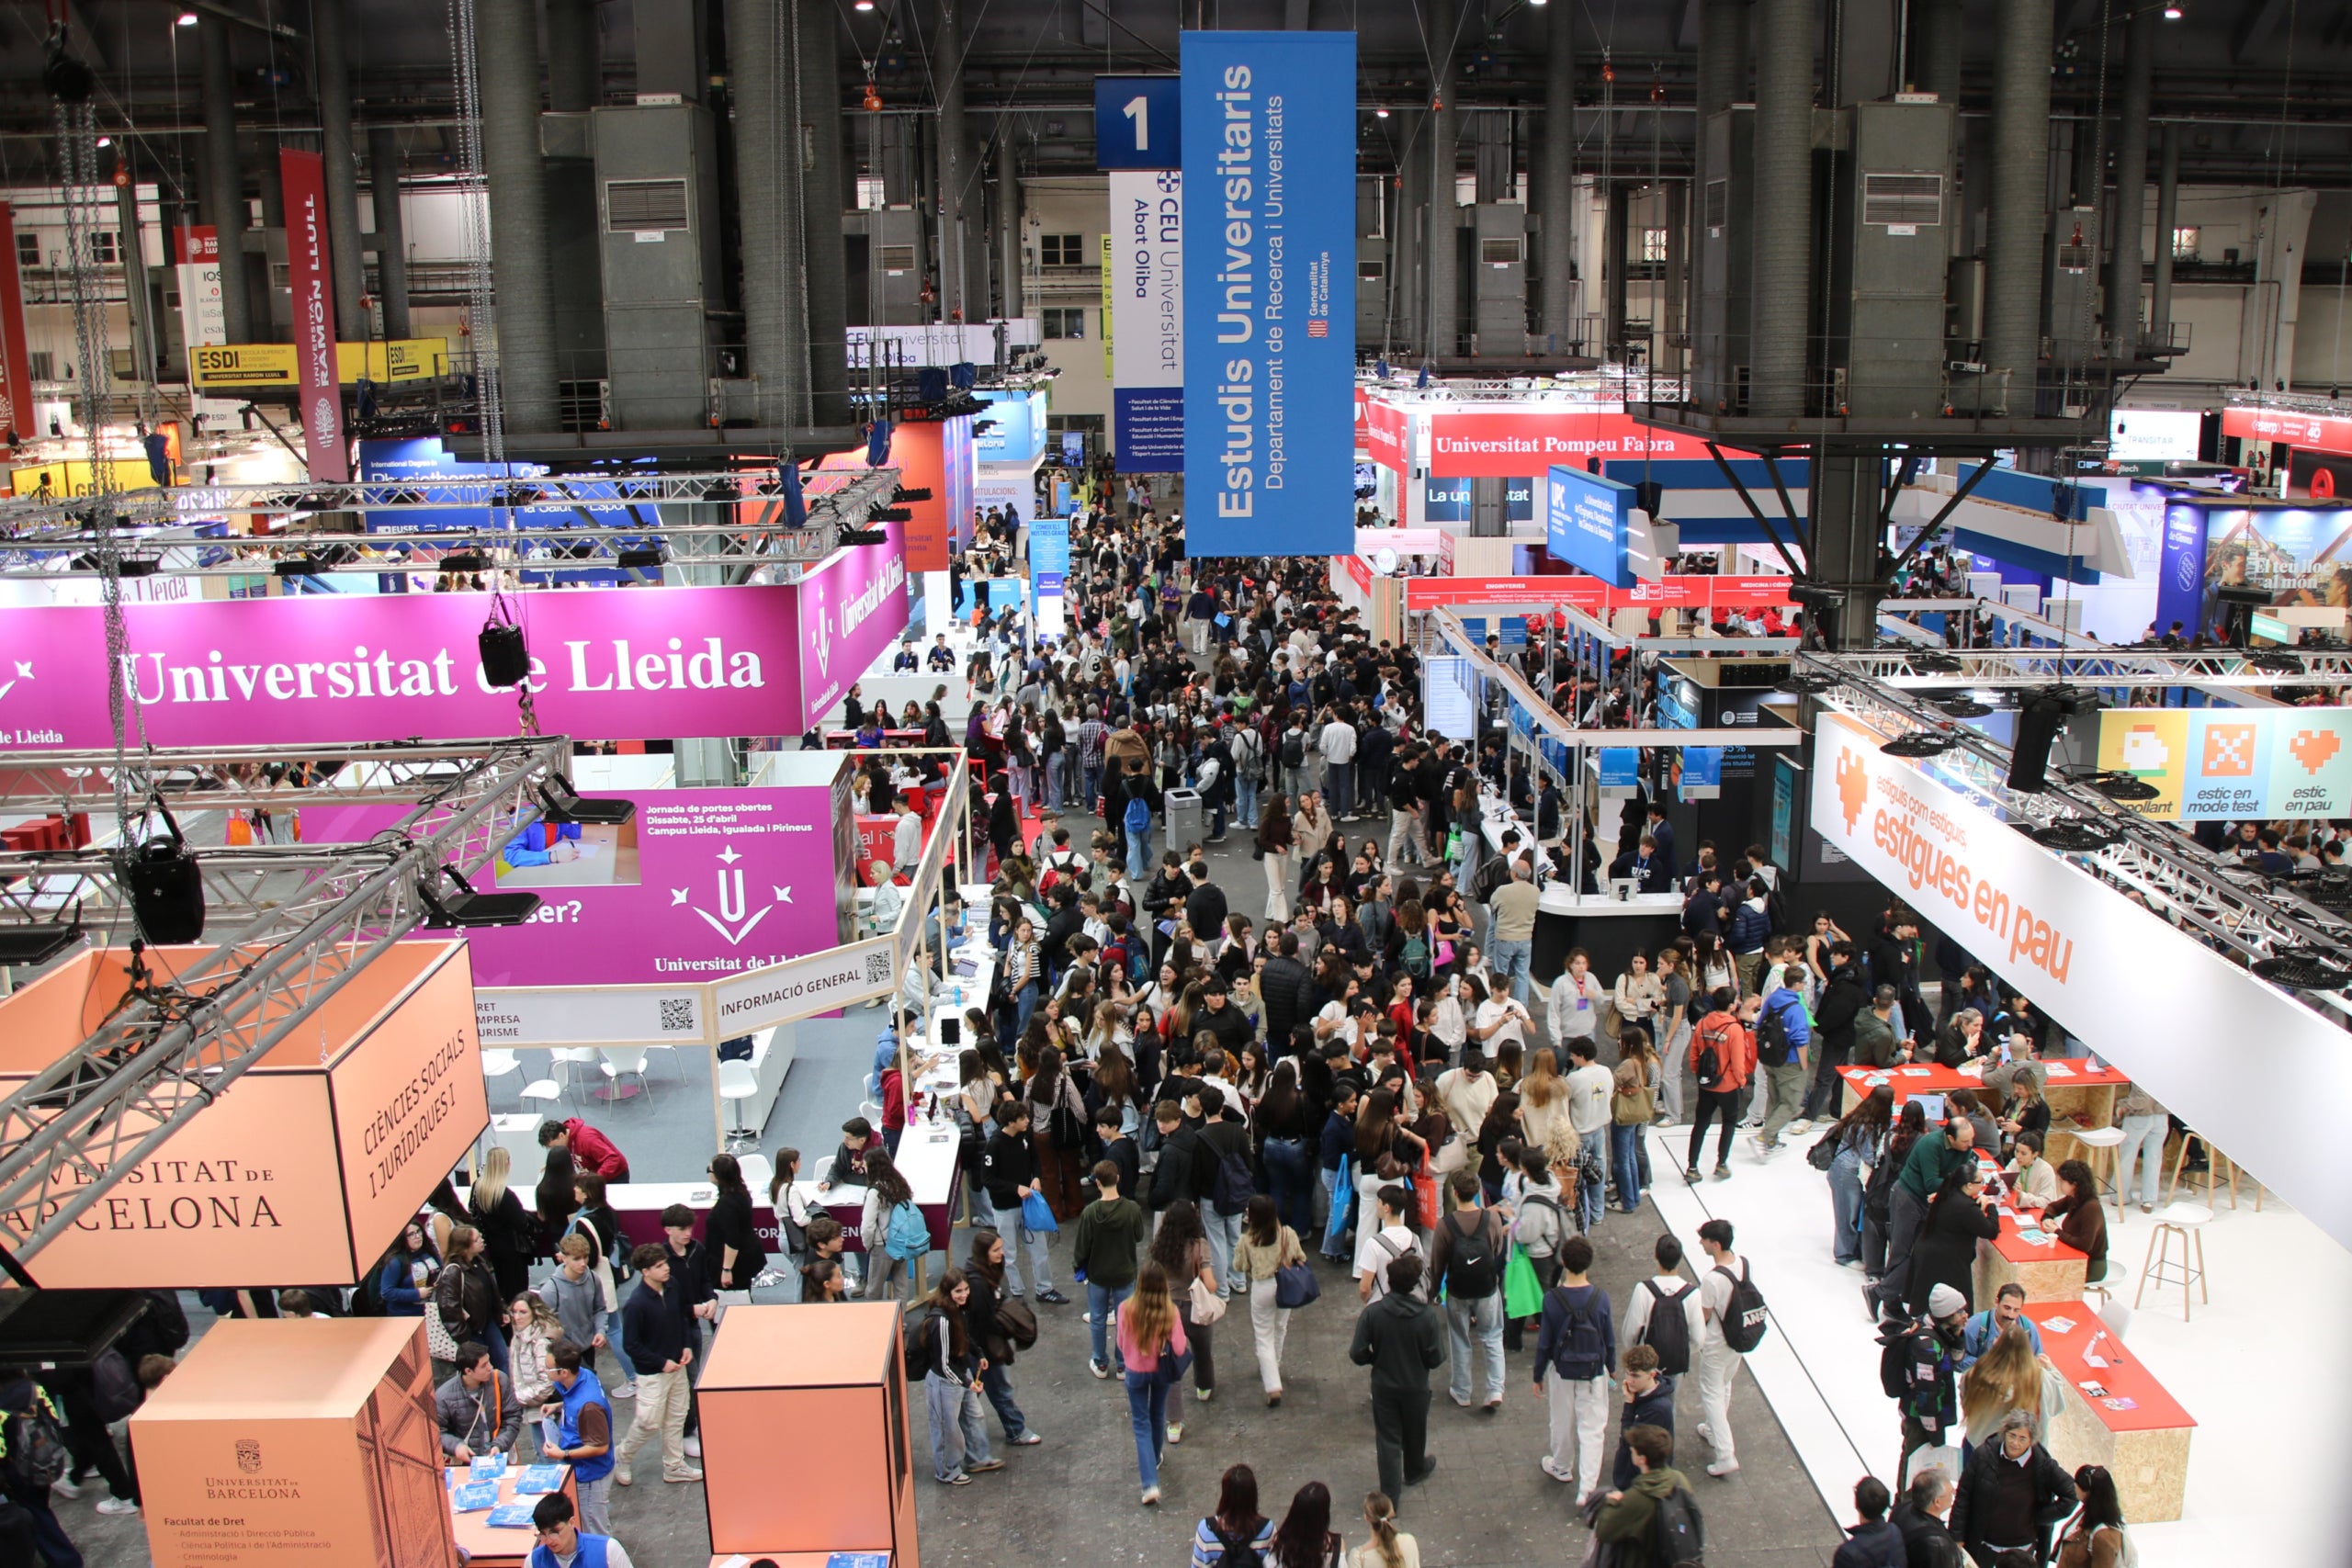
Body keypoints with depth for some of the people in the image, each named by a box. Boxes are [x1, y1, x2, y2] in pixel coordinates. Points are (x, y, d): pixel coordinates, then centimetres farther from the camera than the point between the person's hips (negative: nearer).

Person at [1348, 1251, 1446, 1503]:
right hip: (1416, 1386, 1)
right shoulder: (1428, 1315, -20)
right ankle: (1415, 1471, 51)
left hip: (1384, 1386, -1)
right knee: (1415, 1433, 25)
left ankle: (1390, 1494, 10)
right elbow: (1436, 1359, -15)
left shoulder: (1372, 1313, -20)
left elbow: (1358, 1355, -15)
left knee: (1388, 1439, 11)